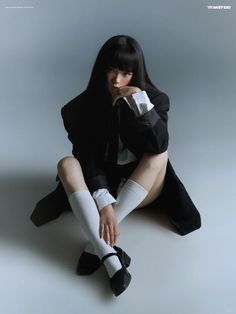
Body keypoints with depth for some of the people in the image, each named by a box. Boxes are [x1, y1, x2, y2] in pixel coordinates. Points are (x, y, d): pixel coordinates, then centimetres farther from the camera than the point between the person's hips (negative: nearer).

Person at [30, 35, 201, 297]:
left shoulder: (154, 98, -11)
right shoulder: (84, 106, -11)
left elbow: (159, 145, -27)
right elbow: (88, 157, -19)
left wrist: (141, 102, -35)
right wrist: (104, 202, -30)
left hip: (142, 188, 0)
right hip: (100, 185, 0)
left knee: (160, 154, -27)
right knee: (67, 164, -26)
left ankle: (97, 243, -32)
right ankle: (110, 257, -41)